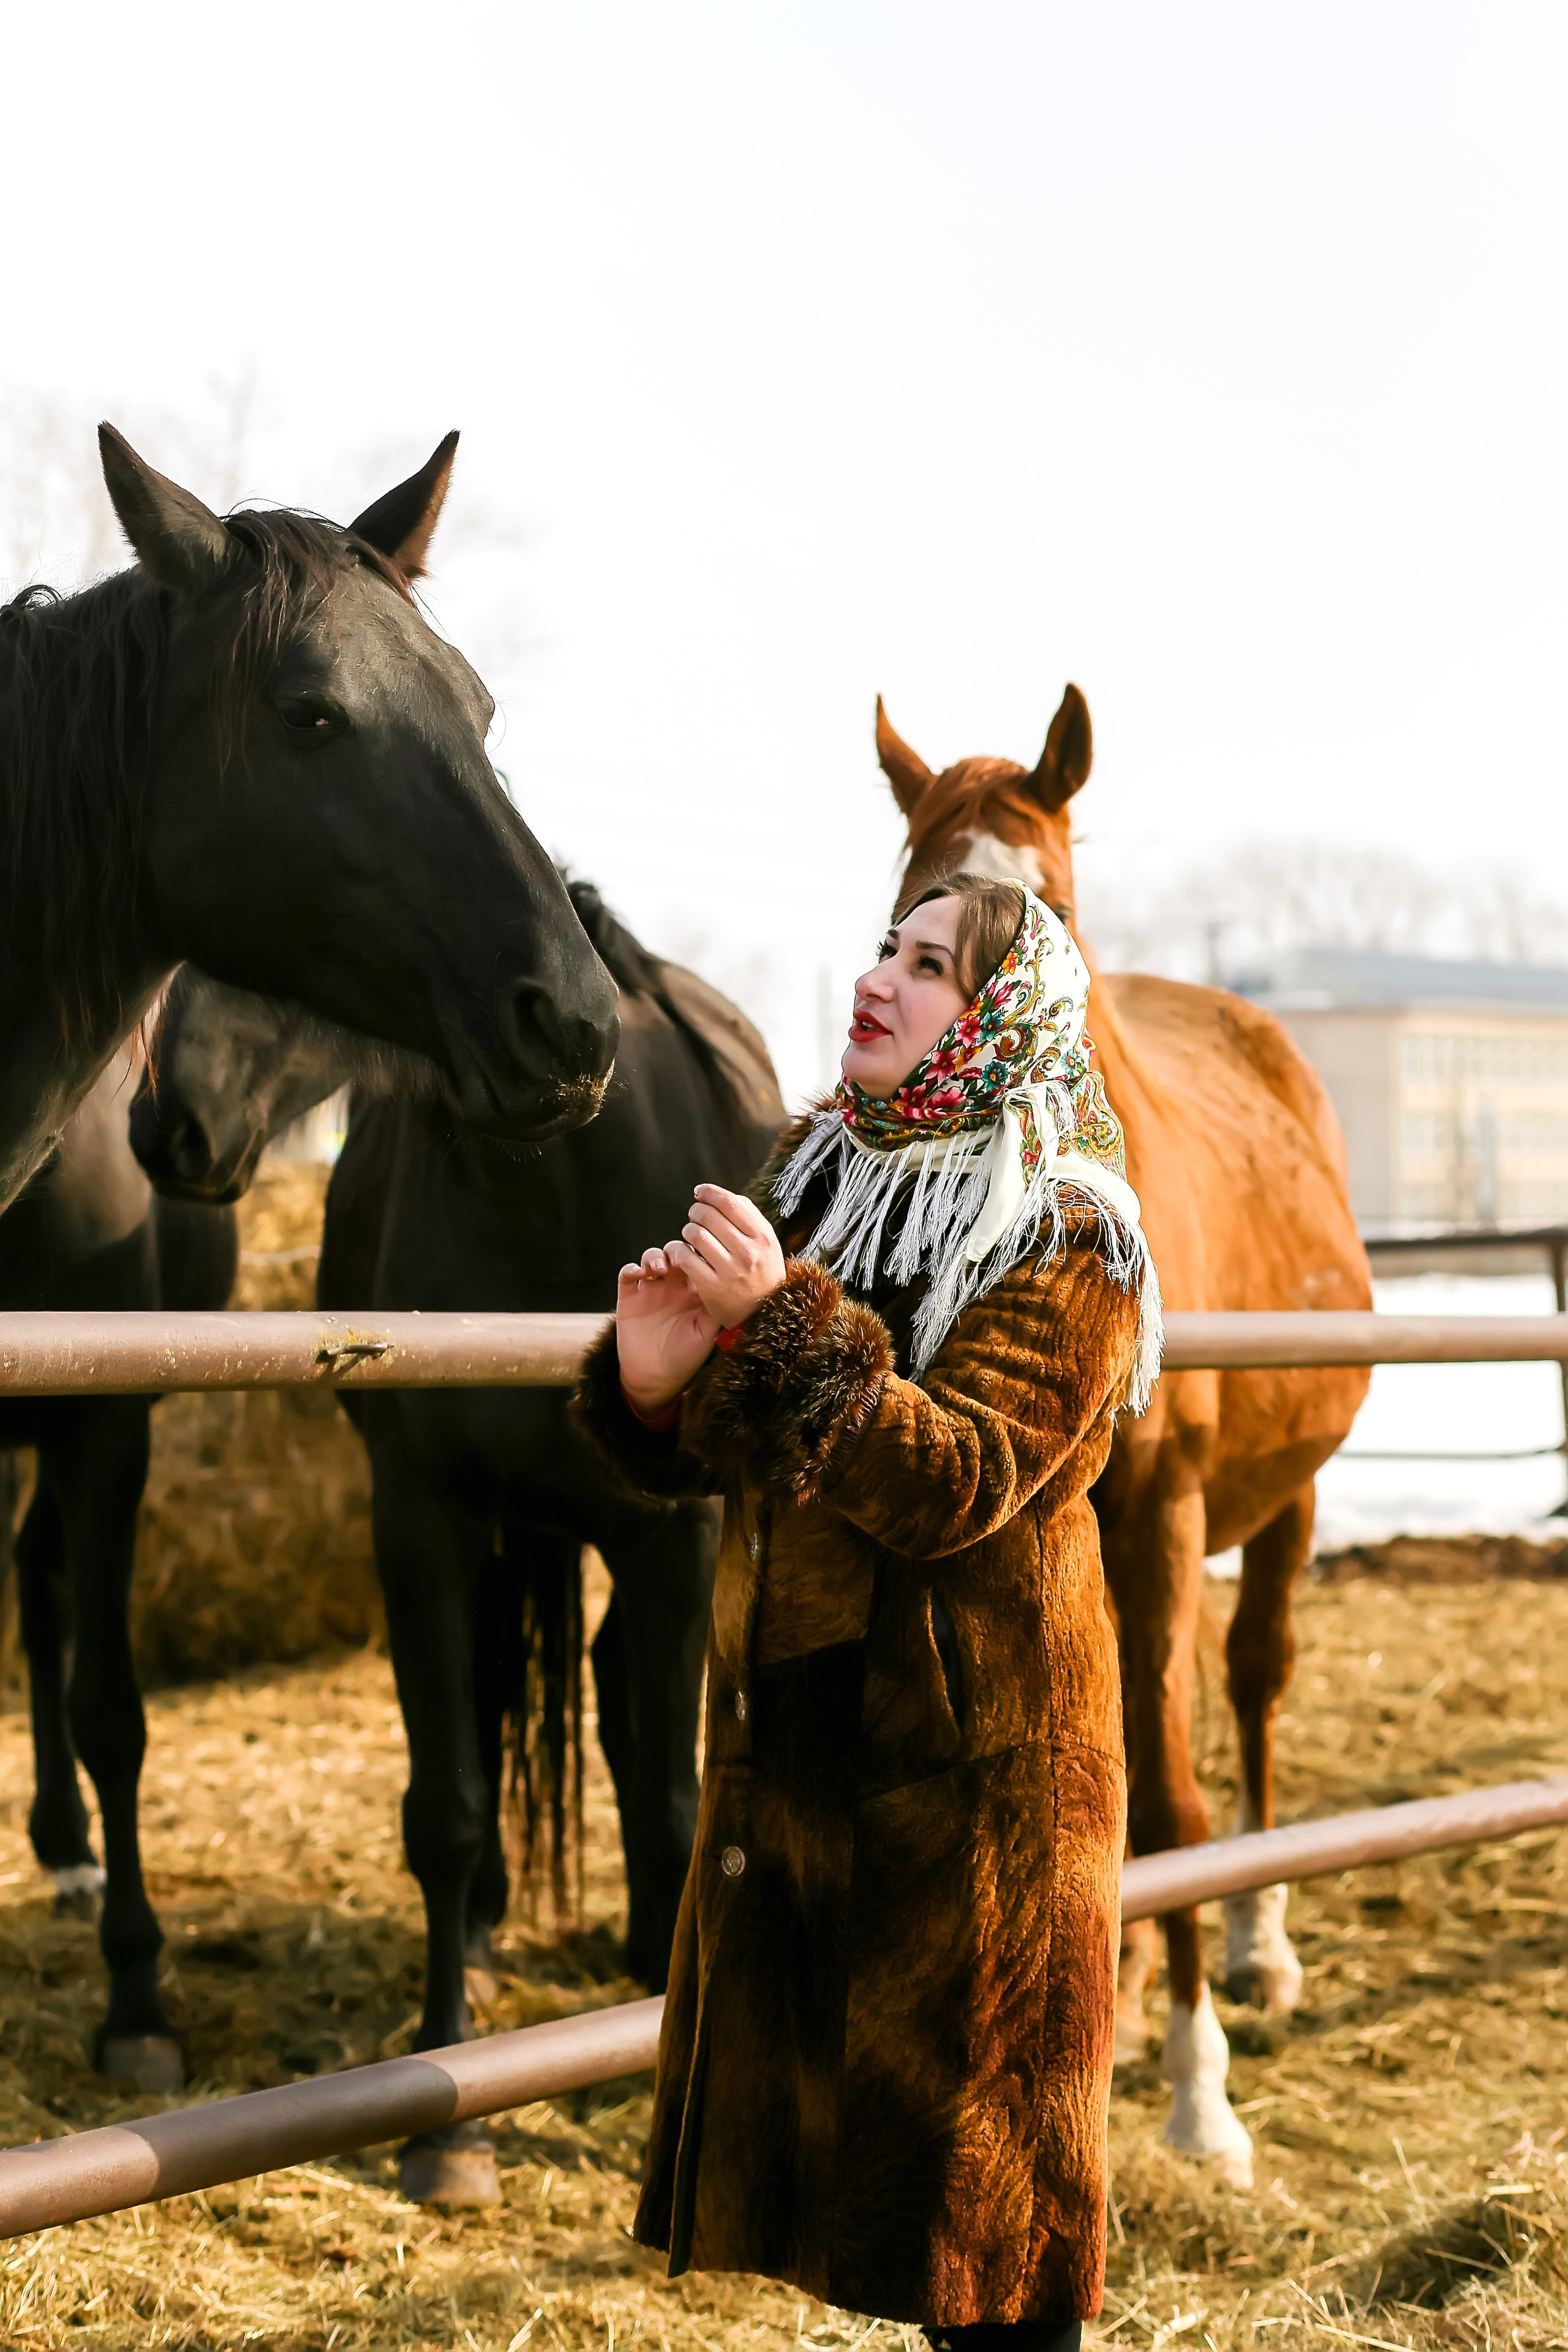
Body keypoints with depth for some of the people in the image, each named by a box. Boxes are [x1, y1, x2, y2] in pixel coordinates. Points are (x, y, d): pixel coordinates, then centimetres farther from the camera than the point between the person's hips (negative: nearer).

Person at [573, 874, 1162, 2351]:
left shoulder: (1065, 1244, -11)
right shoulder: (812, 1177, 9)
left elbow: (959, 1484, -23)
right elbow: (707, 1462, 12)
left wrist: (789, 1323, -32)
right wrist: (655, 1384, -11)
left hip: (967, 1745, -7)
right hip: (789, 1728, 7)